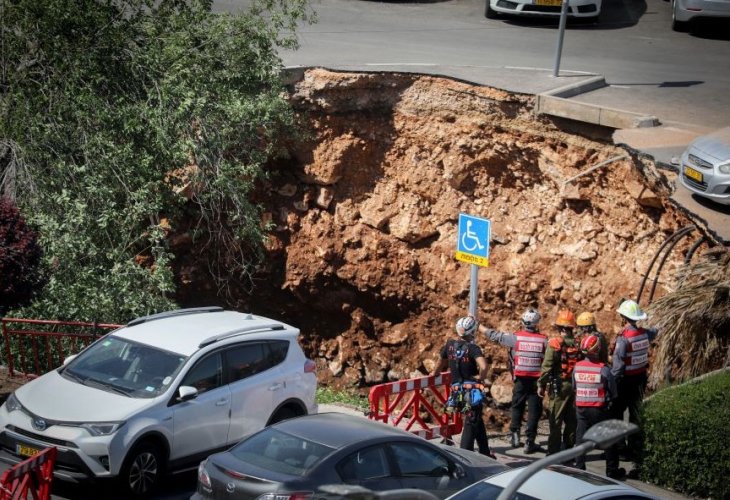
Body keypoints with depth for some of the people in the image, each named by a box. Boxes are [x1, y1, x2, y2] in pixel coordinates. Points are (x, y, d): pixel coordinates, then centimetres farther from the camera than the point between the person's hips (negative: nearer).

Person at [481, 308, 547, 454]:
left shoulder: (515, 337, -7)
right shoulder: (543, 340, -6)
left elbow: (494, 335, 2)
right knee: (534, 410, 5)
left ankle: (515, 433, 7)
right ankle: (530, 442, 5)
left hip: (520, 380, 1)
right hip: (537, 380, -1)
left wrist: (478, 326, 14)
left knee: (517, 407, 19)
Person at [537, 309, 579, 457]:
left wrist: (541, 384, -4)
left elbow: (547, 367, -13)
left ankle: (553, 451, 2)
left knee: (556, 421, 1)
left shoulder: (555, 344, -12)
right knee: (572, 421, 13)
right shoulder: (578, 344, 1)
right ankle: (569, 449, 20)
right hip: (575, 385, 5)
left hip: (559, 385, -4)